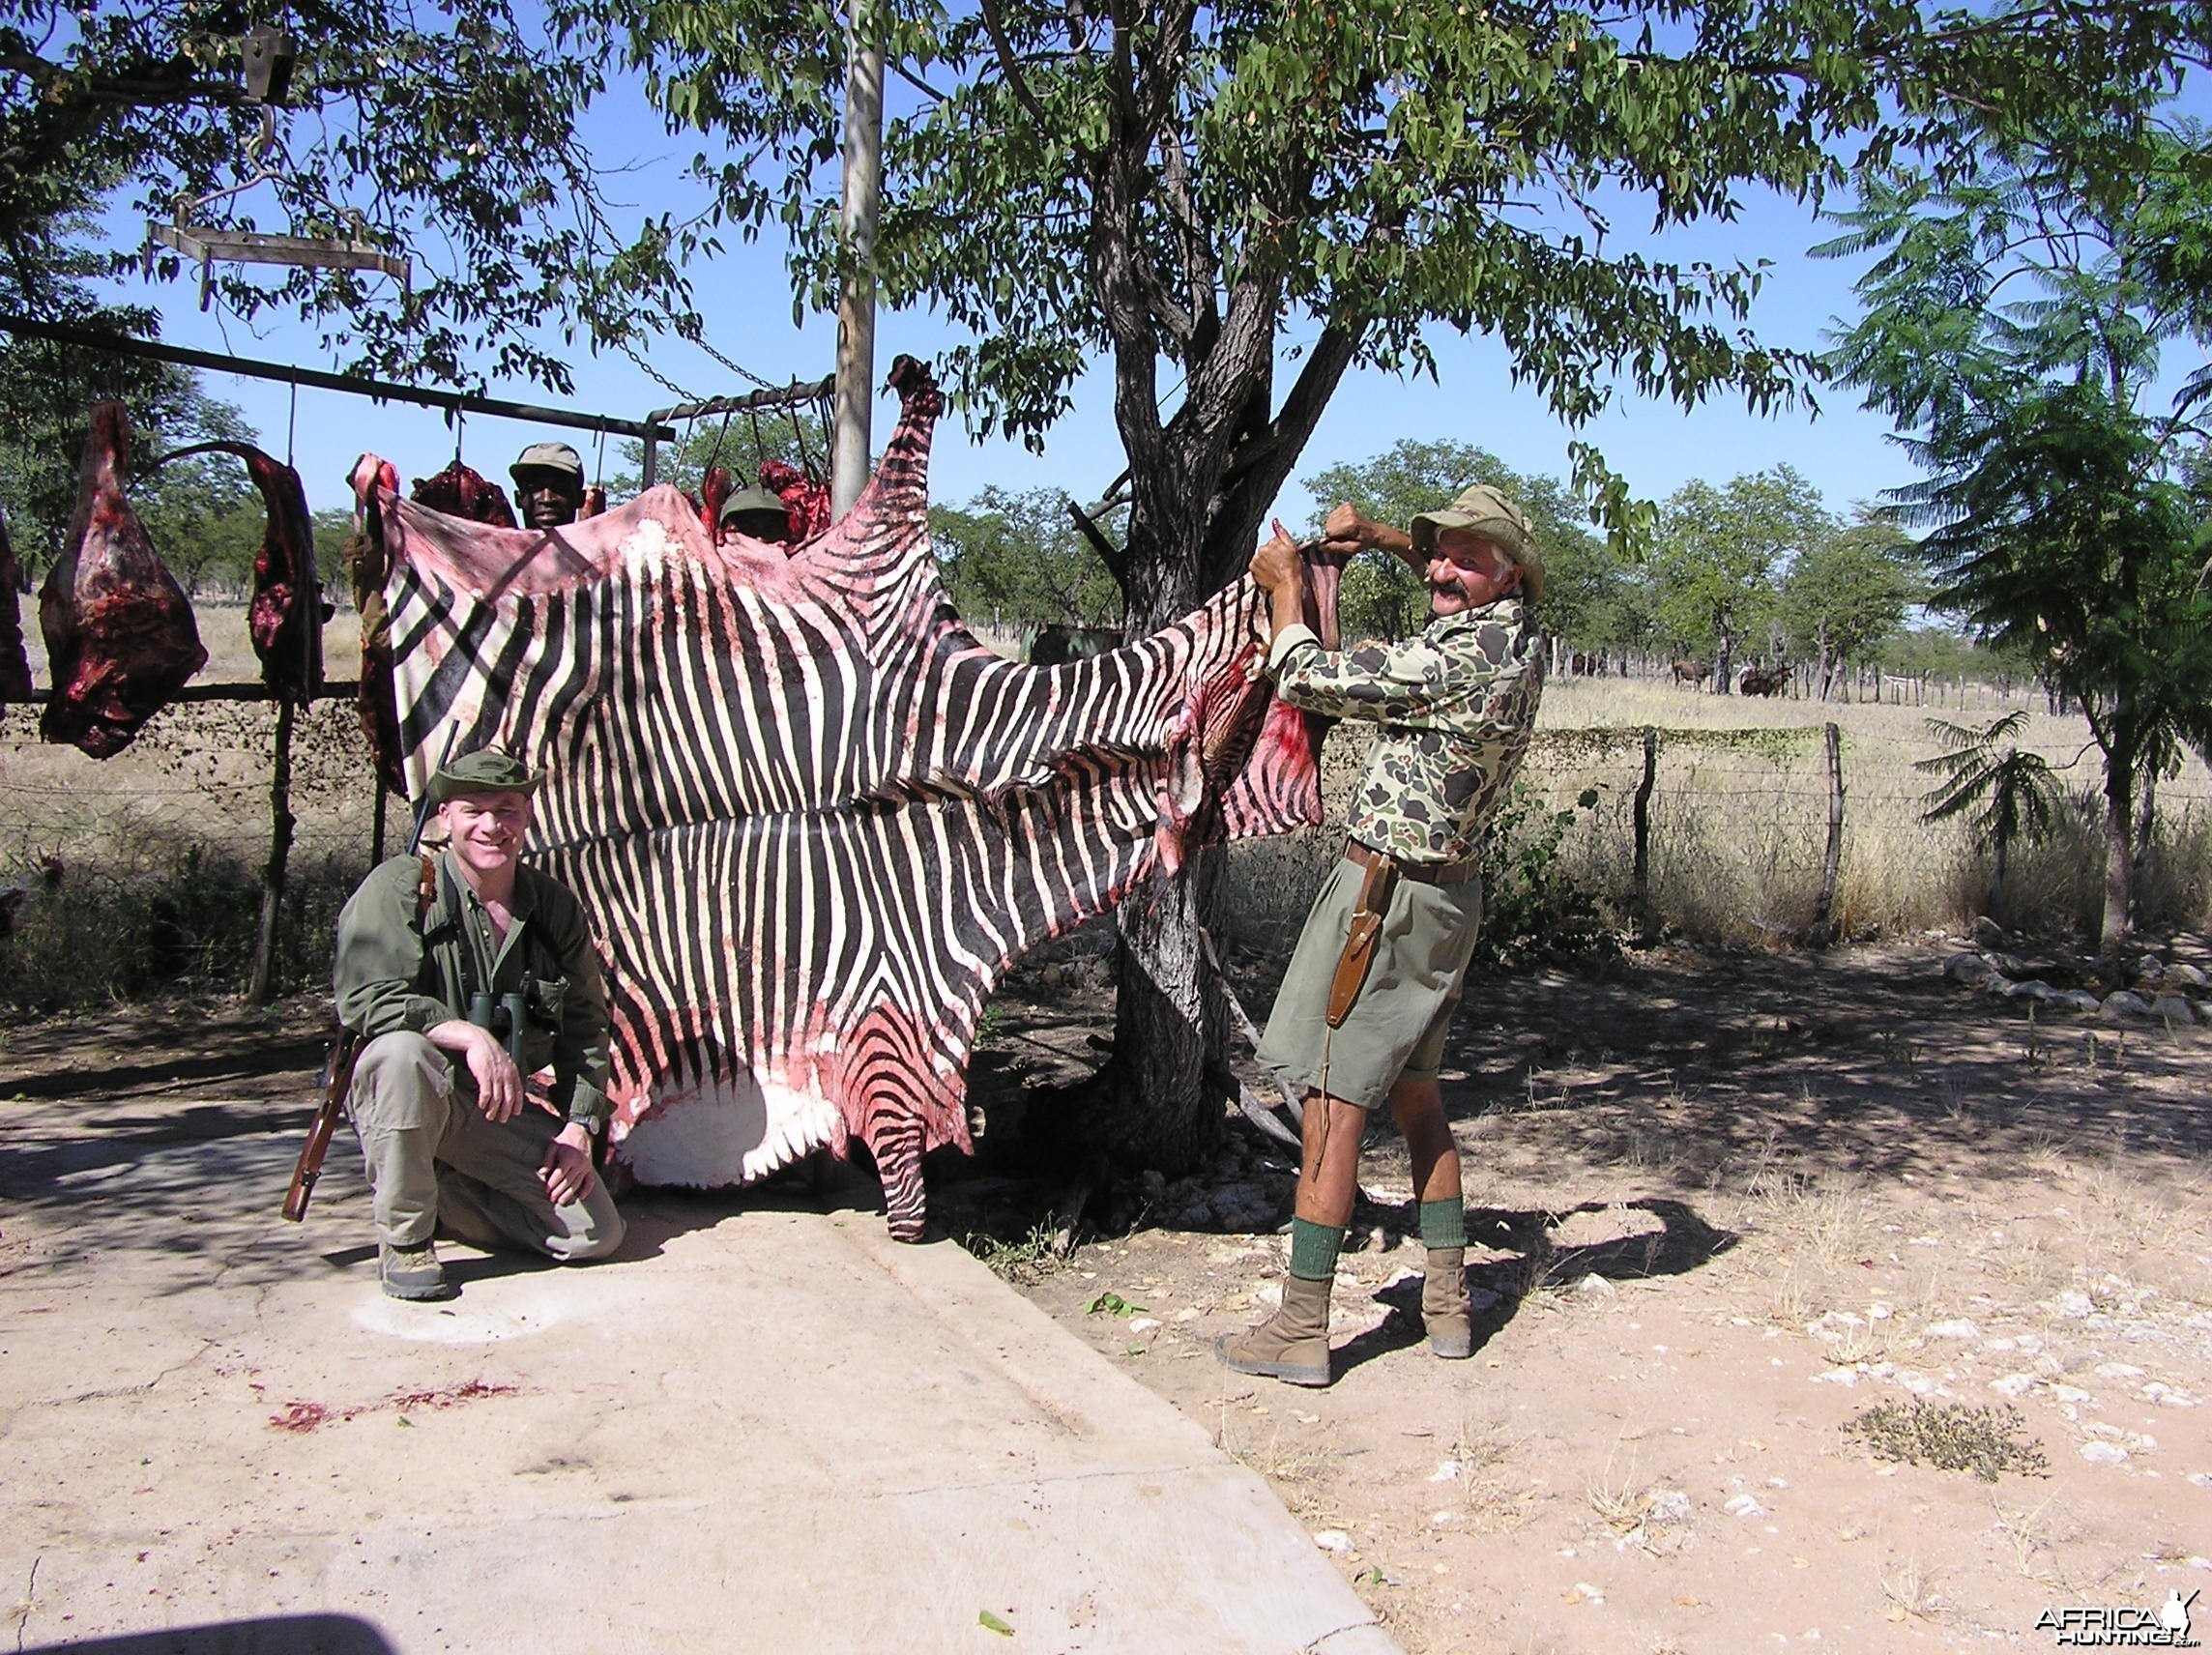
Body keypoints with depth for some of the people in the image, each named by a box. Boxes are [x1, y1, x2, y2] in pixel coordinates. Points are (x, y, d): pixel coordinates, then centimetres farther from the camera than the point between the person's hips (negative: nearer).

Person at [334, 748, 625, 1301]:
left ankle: (438, 1196, 11)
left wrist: (578, 1129, 0)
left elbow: (585, 1027, 10)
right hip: (397, 1100, -4)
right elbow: (363, 999, -22)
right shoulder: (400, 888, -9)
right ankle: (403, 1236, -18)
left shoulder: (554, 907, 4)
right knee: (402, 1052, -40)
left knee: (596, 1234, -10)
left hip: (501, 1114, 4)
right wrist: (469, 1036, -33)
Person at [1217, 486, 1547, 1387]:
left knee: (1334, 1103, -5)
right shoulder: (1520, 639, 6)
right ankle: (1448, 1302, 24)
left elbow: (1304, 678, -15)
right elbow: (1461, 597, 31)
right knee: (1414, 1092, 18)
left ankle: (1300, 1328, 0)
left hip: (1385, 891, -9)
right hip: (1448, 896, 10)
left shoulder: (1454, 657, -21)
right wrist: (1387, 540, 19)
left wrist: (1285, 582, 1)